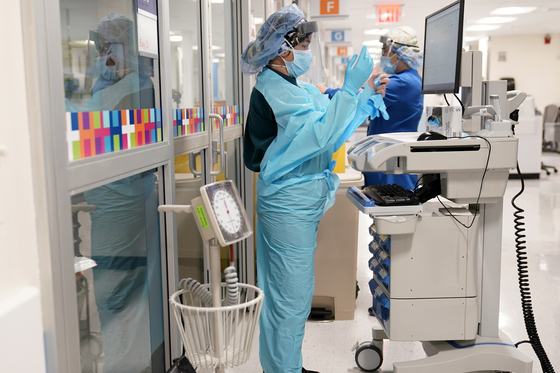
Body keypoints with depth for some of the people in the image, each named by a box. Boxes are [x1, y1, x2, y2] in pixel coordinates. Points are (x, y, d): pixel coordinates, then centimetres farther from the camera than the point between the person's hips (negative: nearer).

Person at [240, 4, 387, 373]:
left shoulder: (296, 88, 13)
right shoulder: (273, 91, -17)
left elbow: (330, 124, 13)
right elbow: (322, 134, -28)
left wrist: (366, 94, 5)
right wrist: (350, 87, -27)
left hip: (296, 203, 10)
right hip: (289, 207, -10)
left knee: (286, 292, 19)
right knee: (292, 296, 0)